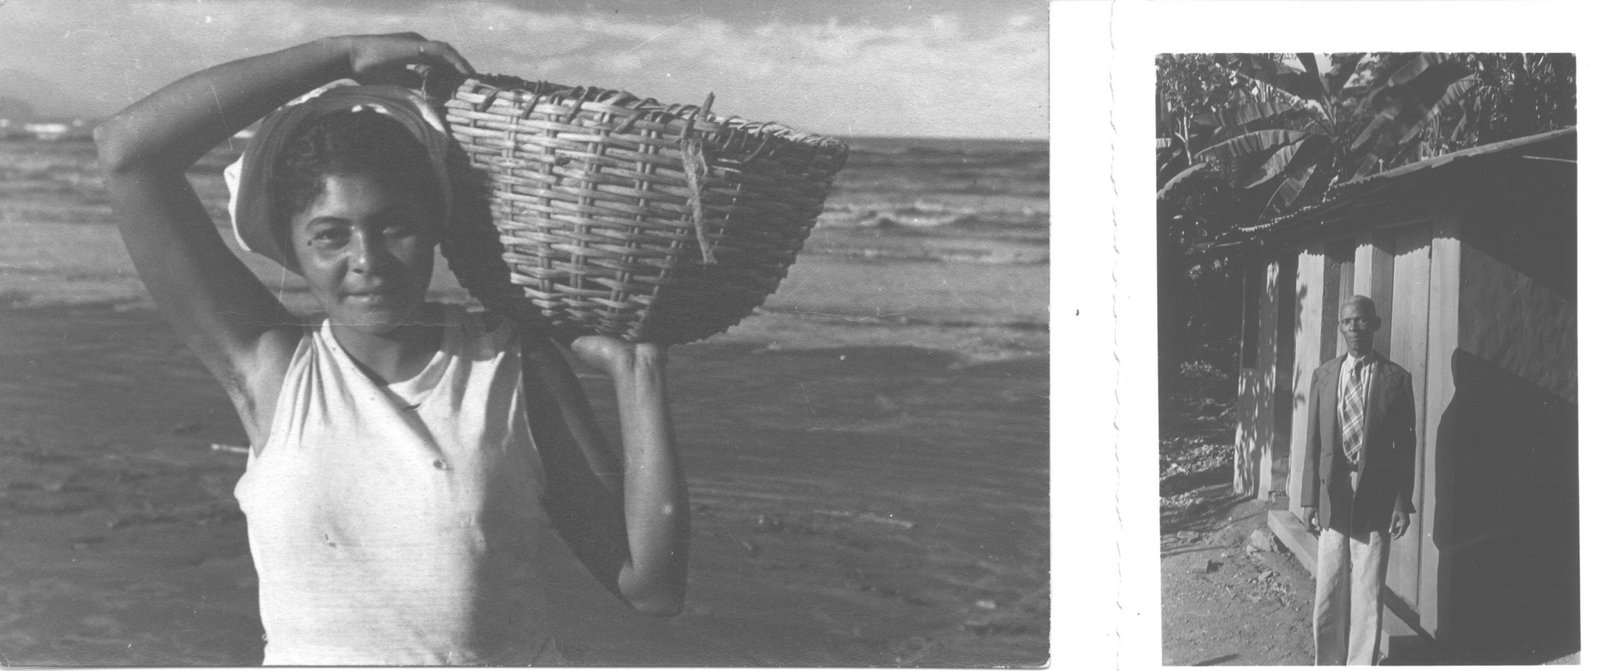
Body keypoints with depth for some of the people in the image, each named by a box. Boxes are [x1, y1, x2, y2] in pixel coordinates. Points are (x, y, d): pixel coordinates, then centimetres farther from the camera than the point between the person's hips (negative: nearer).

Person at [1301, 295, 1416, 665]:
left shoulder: (1396, 378, 0)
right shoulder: (1323, 376, 7)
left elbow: (1406, 444, 1)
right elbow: (1314, 441, 7)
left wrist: (1403, 502, -4)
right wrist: (1310, 498, 3)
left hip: (1375, 499, -2)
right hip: (1333, 495, 2)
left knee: (1368, 594, 2)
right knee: (1329, 593, 5)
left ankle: (1361, 664, 13)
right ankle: (1329, 662, 17)